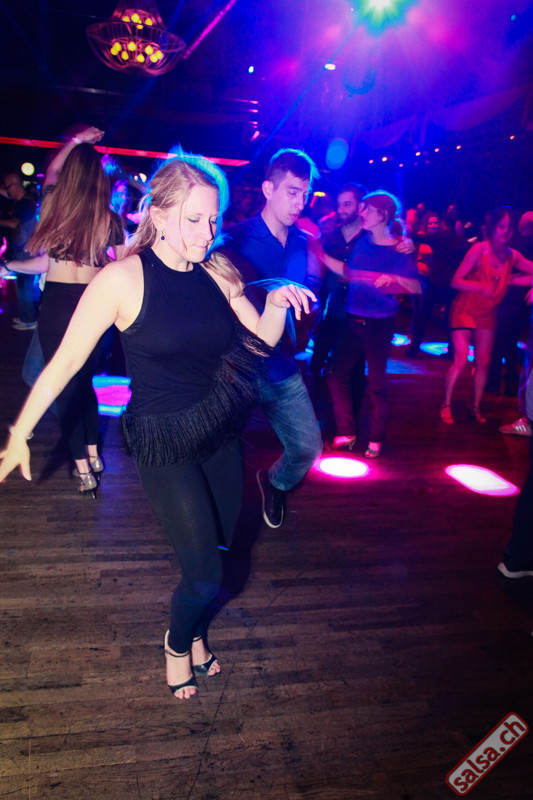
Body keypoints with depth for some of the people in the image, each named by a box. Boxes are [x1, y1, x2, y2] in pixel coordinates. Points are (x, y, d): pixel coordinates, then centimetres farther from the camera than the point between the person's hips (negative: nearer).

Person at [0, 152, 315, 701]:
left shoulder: (217, 272, -1)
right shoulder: (123, 279, -16)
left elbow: (263, 339, 7)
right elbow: (66, 362, -11)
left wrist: (277, 302, -14)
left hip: (221, 434, 5)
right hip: (164, 444, -5)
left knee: (215, 549, 17)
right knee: (205, 575, -3)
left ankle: (197, 634, 47)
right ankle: (178, 642, 32)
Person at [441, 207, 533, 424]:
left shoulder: (512, 256, -3)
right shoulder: (479, 250, -16)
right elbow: (456, 281, -20)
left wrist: (510, 279, -15)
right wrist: (480, 287, -33)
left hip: (487, 314, 5)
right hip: (465, 310, -5)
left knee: (483, 362, 6)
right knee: (461, 360, -12)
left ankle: (476, 407, 20)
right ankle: (446, 405, 3)